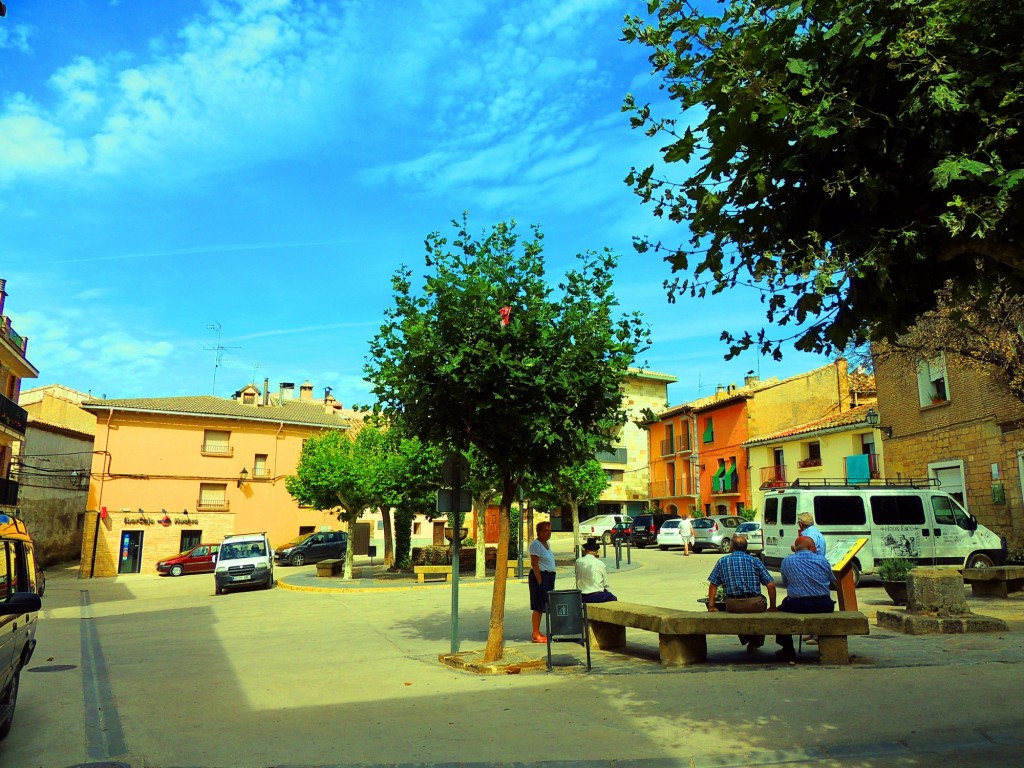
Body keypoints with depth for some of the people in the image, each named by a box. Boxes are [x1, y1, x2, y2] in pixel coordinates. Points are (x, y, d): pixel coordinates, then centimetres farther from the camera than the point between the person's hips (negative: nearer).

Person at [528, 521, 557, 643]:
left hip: (549, 576, 9)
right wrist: (540, 581, -21)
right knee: (538, 606, -6)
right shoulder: (536, 544, -13)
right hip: (540, 576, -9)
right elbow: (534, 564, -18)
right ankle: (536, 635, -2)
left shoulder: (546, 544, 15)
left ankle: (537, 632, 20)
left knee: (541, 606, 13)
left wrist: (551, 580, 17)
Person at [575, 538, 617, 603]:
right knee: (613, 598, 23)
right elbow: (606, 584, 3)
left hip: (582, 598, 4)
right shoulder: (600, 564, -8)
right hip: (597, 597, -4)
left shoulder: (578, 562, -1)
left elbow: (578, 580, 9)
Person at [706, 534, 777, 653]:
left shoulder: (722, 562, 7)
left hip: (732, 606, 1)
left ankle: (746, 640, 38)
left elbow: (713, 585, 7)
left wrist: (711, 606, 14)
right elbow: (771, 585, 0)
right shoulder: (754, 561, 4)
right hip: (755, 605, -1)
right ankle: (755, 642, 36)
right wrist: (772, 606, 11)